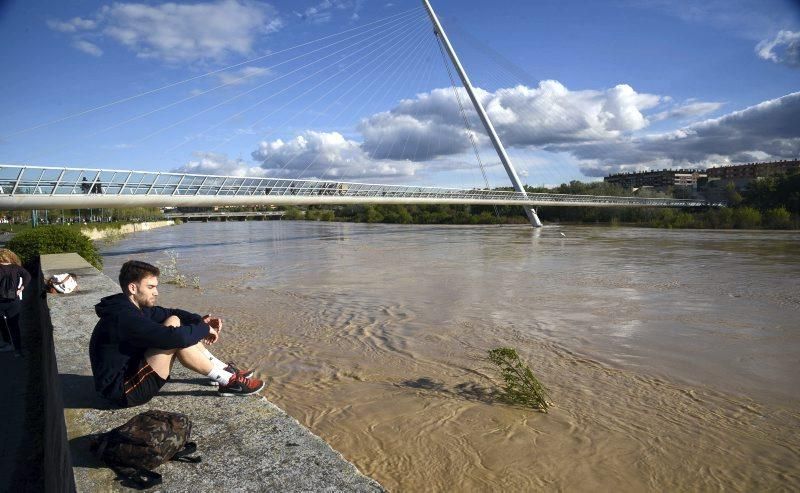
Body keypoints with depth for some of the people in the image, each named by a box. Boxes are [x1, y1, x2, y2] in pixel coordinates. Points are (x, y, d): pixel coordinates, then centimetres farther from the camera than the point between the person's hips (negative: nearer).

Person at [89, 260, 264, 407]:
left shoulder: (133, 308, 4)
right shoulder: (124, 318, -27)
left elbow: (170, 312, 14)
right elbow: (175, 337, -37)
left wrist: (201, 320, -5)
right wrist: (205, 329, -18)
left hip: (130, 372, 10)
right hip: (124, 391, -10)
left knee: (174, 321, 4)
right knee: (177, 338, -25)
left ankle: (223, 368, 6)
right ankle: (227, 381, -13)